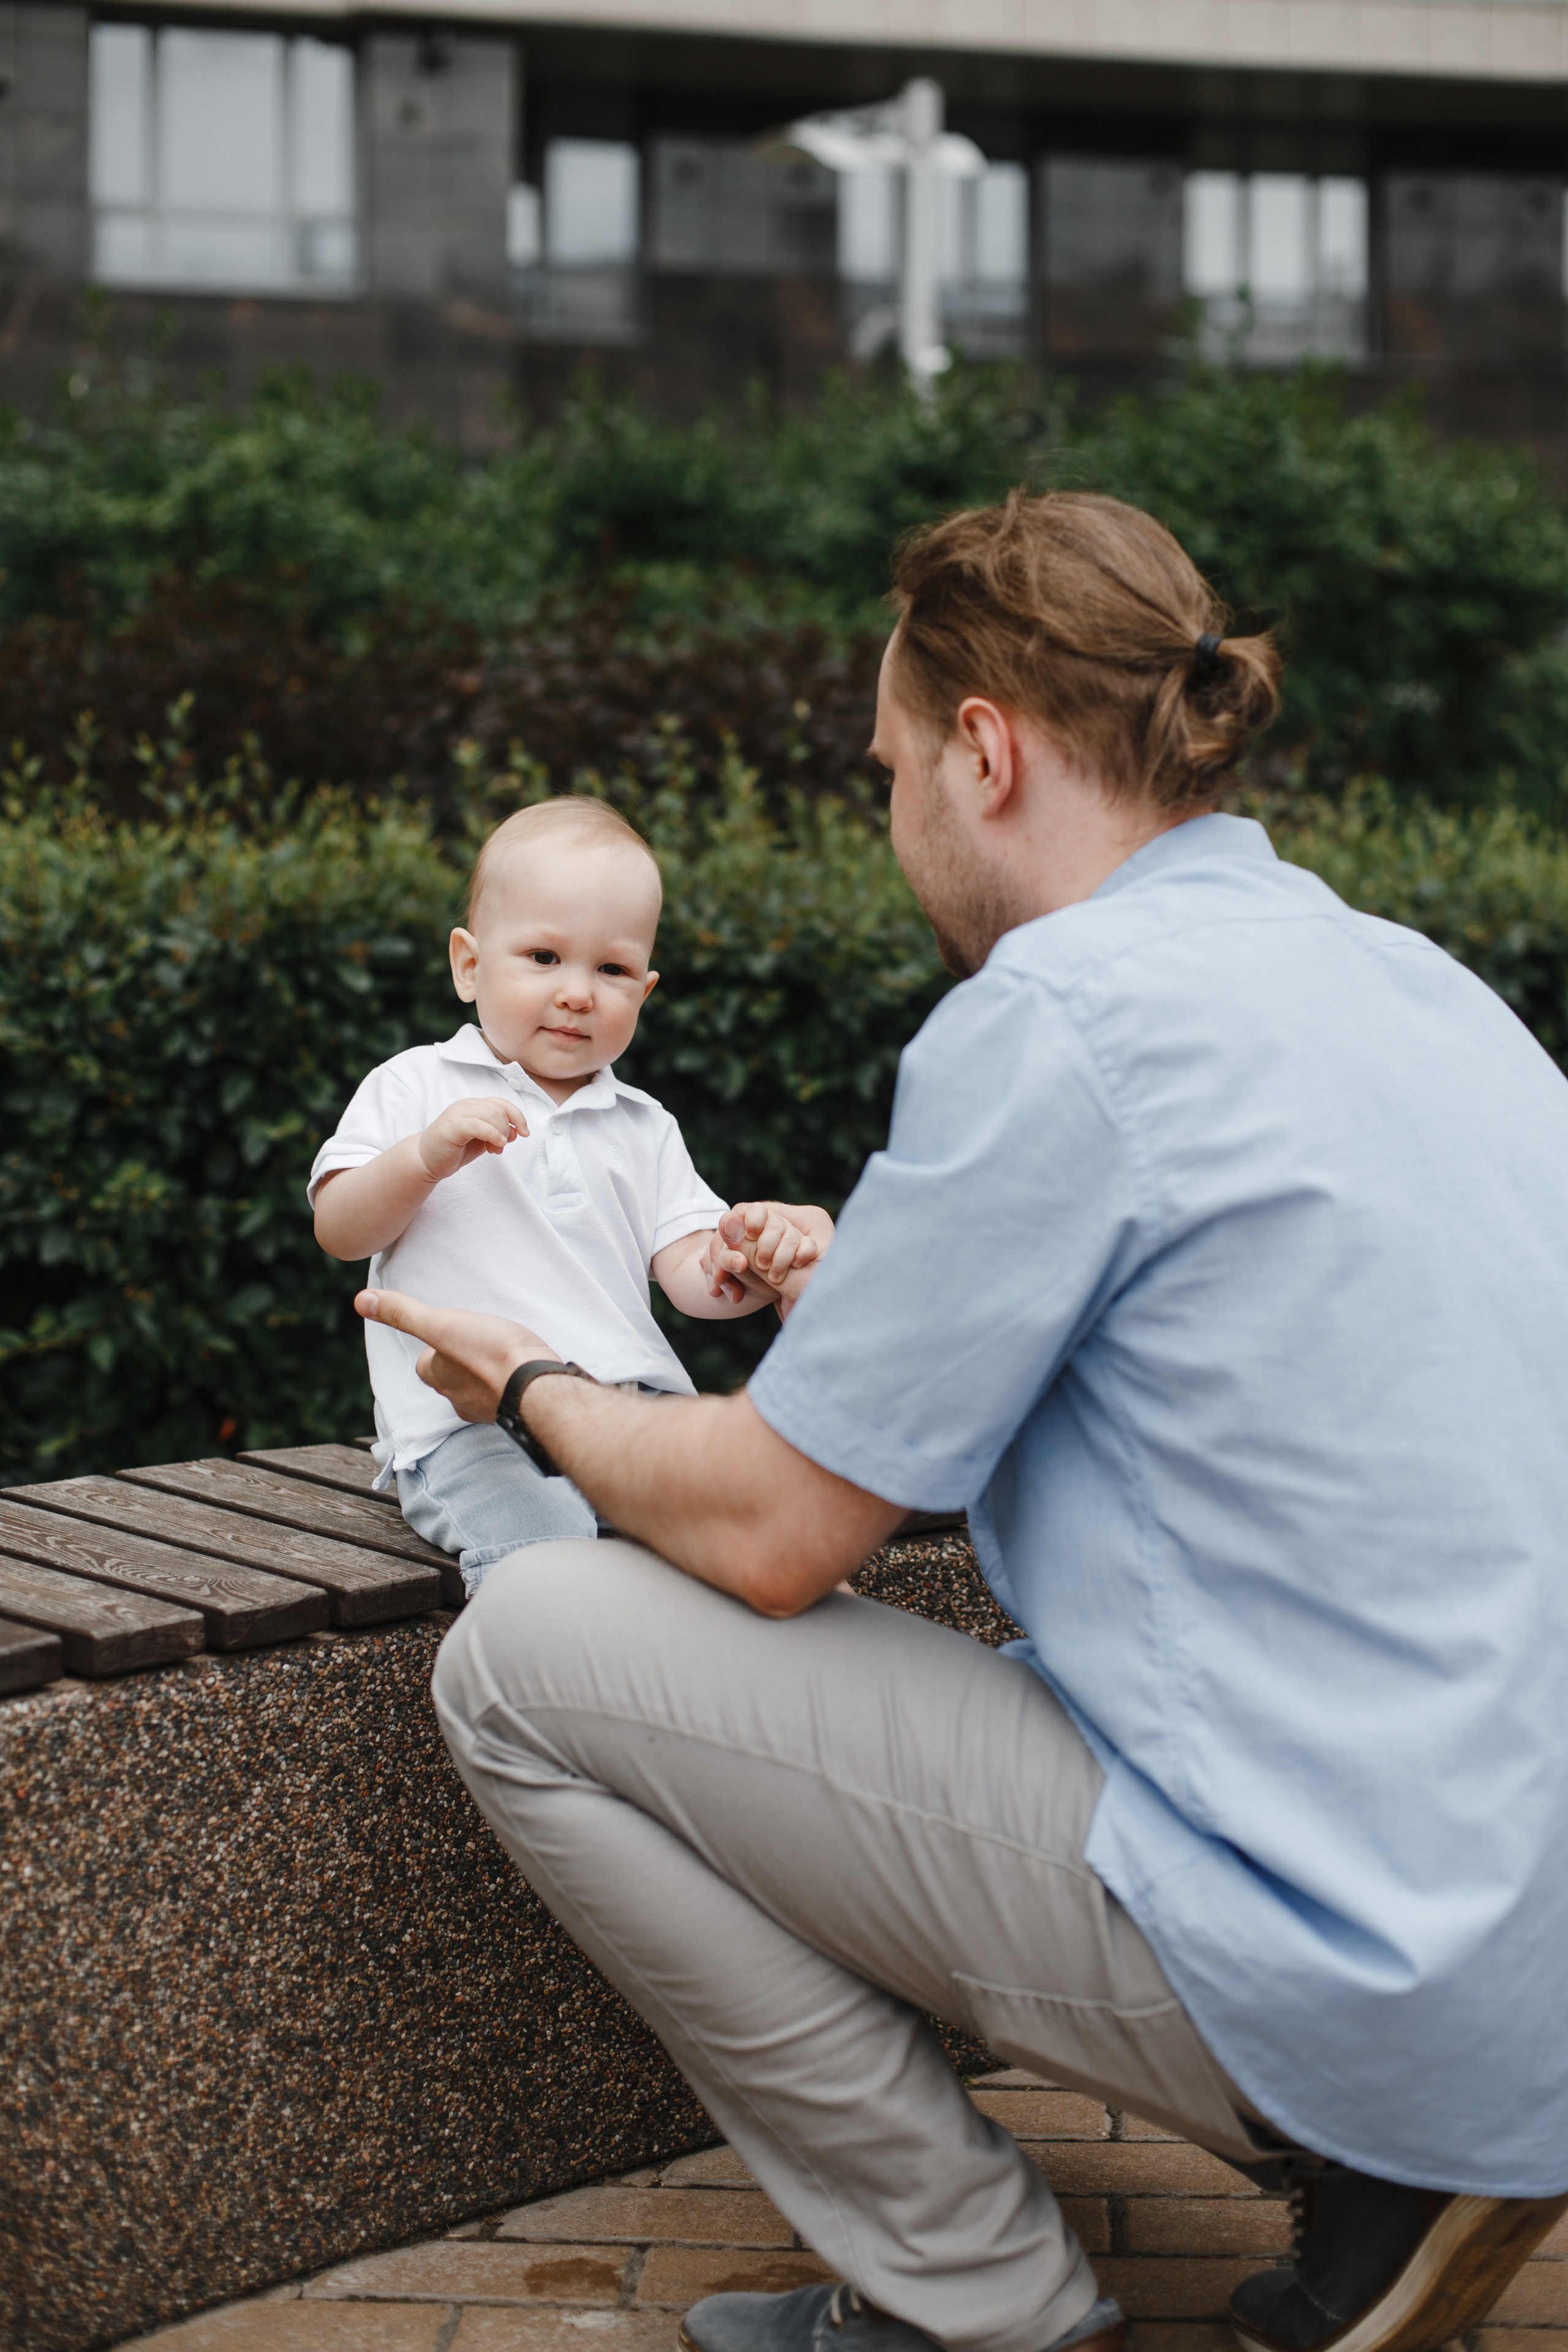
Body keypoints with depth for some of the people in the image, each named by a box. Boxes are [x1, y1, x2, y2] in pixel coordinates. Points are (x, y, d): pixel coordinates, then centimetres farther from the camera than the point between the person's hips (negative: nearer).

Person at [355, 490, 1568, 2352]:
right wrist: (888, 1288, 35)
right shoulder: (1416, 978, 12)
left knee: (523, 1658, -2)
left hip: (1333, 1973, -9)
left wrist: (540, 1396, 10)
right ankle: (1372, 2188, 15)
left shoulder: (1058, 1014, -14)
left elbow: (768, 1533, -9)